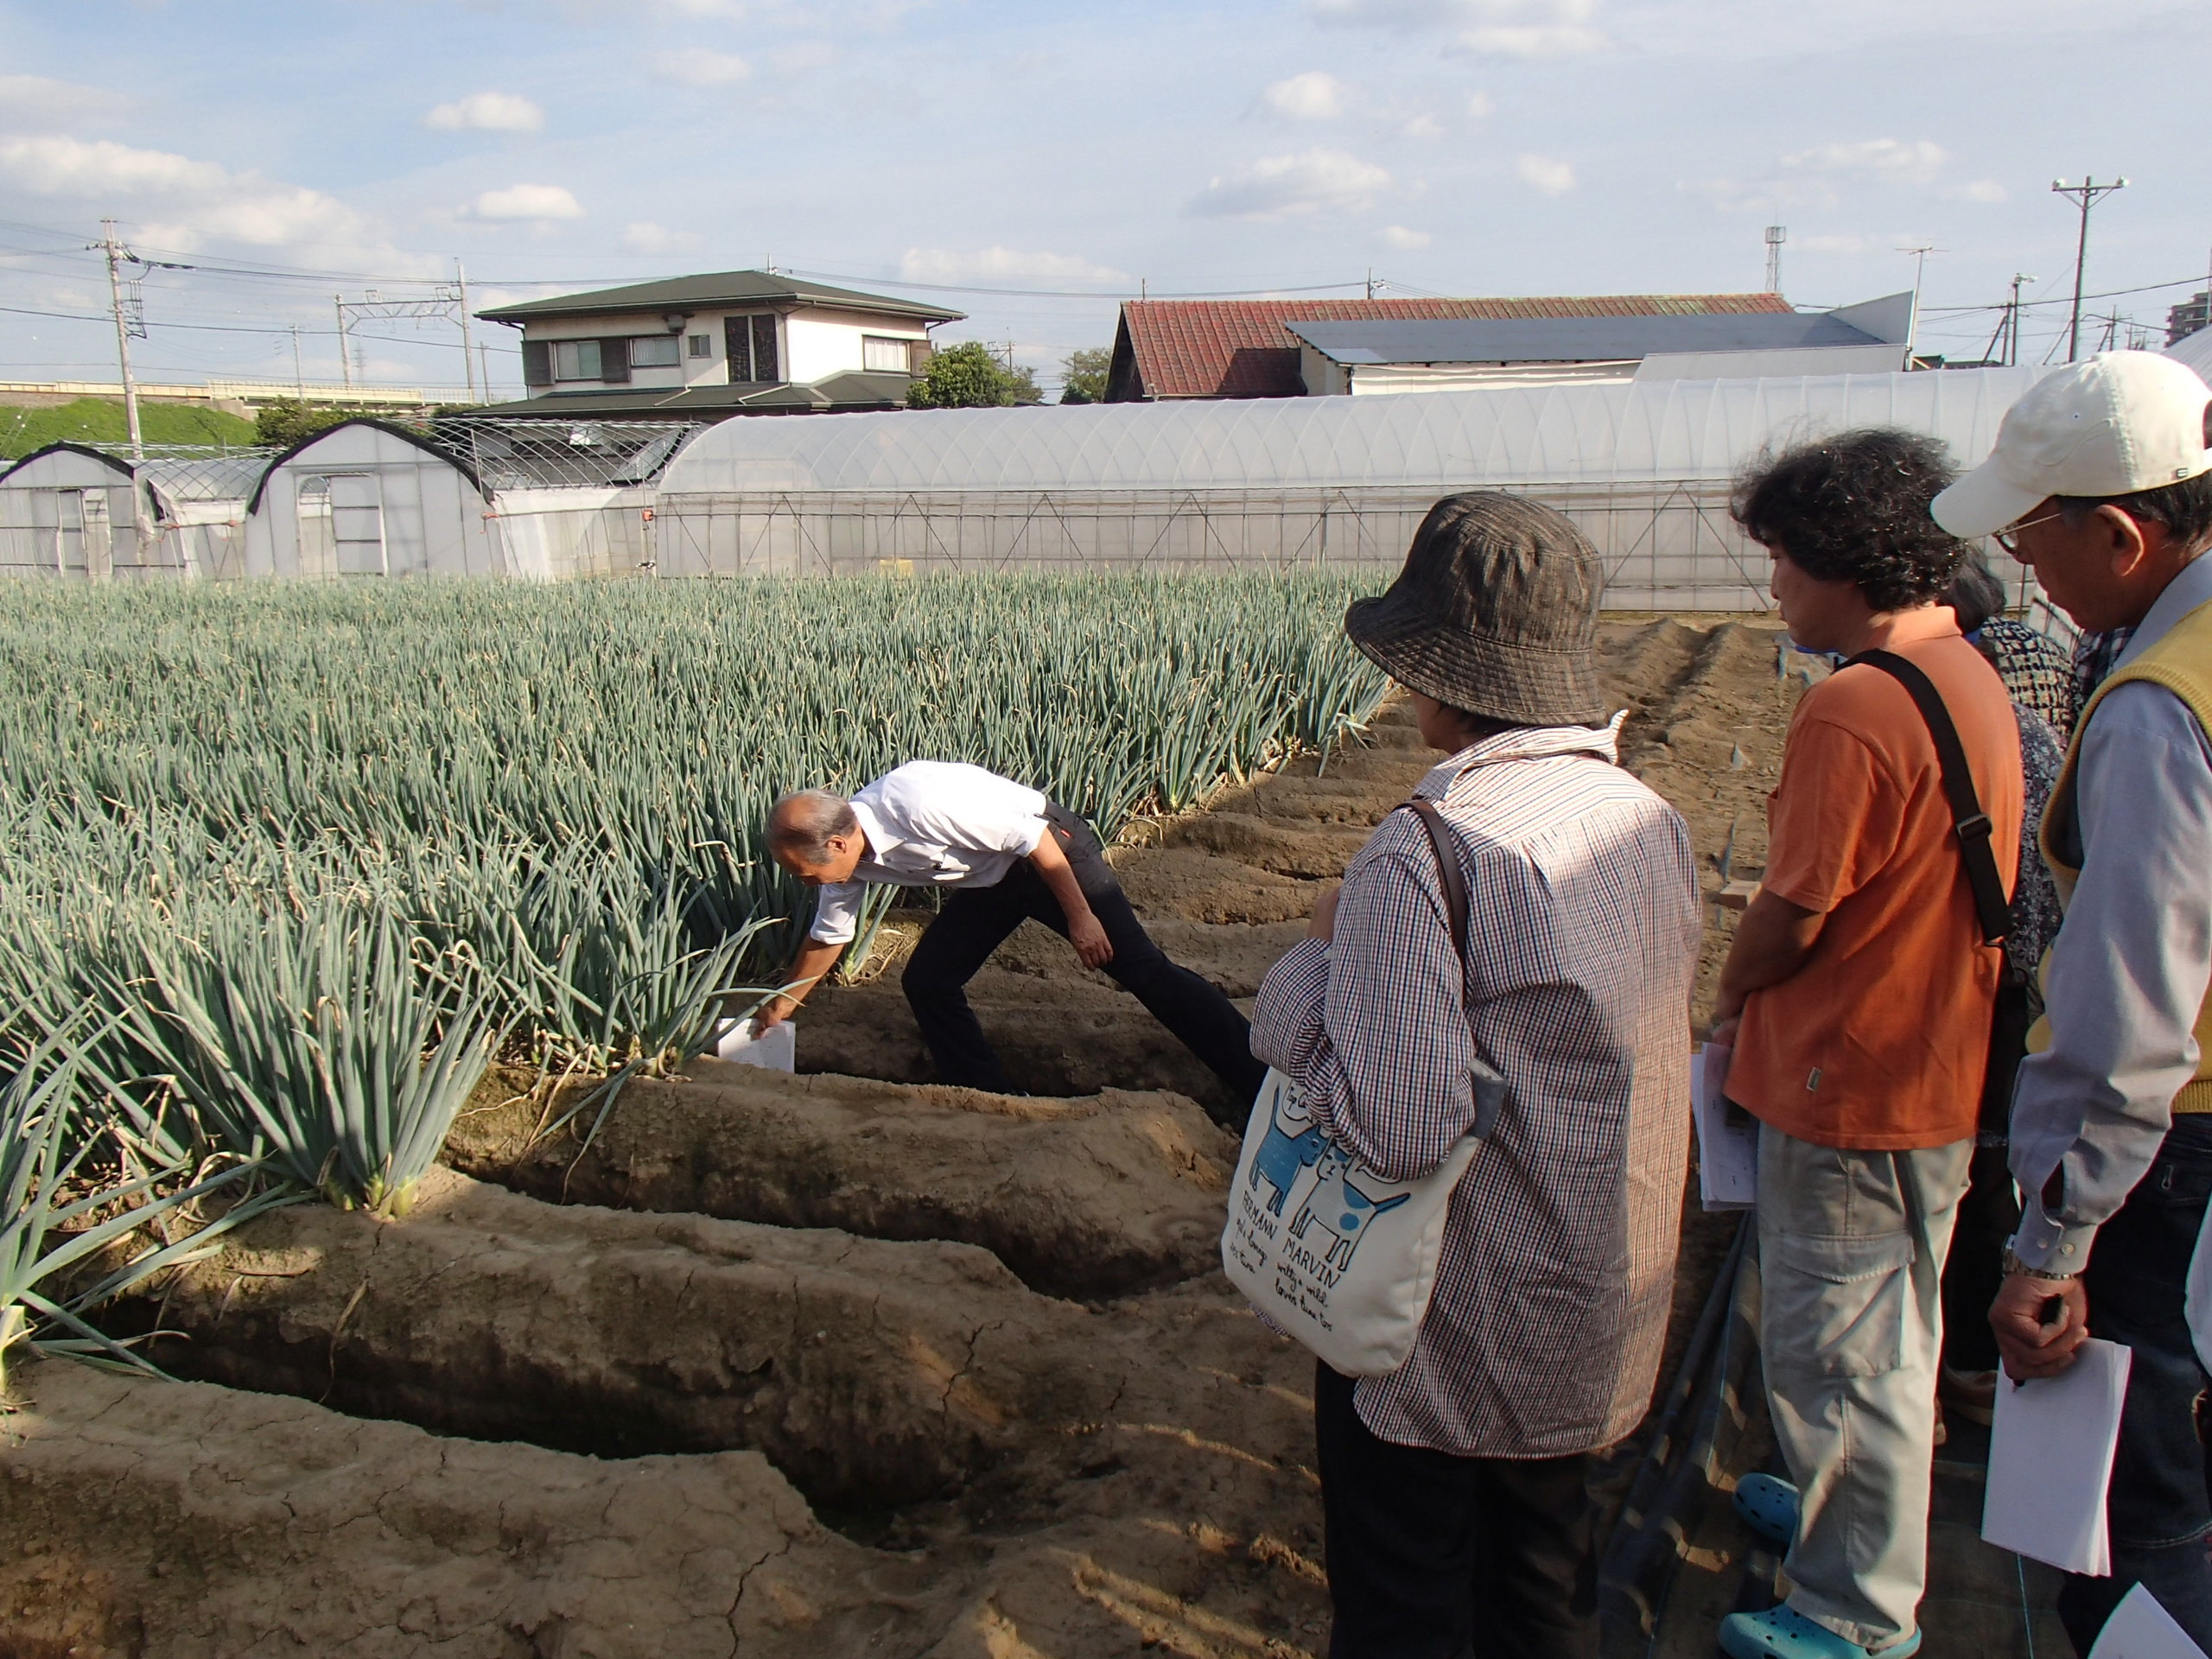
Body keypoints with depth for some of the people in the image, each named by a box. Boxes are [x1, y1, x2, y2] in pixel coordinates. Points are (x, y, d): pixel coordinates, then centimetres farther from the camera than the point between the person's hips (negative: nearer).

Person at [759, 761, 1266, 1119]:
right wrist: (785, 1002, 21)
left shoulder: (919, 804, -36)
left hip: (1051, 849, -8)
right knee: (927, 982, -2)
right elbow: (828, 935, 11)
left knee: (1142, 969, -9)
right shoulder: (845, 850, -9)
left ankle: (1257, 1083, 0)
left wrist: (1080, 918, -20)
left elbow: (1034, 838, -27)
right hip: (987, 881, 8)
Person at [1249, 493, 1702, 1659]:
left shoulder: (1423, 855, -27)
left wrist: (1315, 965, -16)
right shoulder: (1650, 820, -1)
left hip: (1448, 1332, -7)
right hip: (1607, 1314, 8)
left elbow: (1397, 1131, -30)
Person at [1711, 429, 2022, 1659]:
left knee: (1840, 1350, 7)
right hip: (1930, 1063, 10)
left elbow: (1792, 915, -20)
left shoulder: (1858, 708, -26)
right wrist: (1770, 1005, 8)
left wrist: (1732, 1000, 0)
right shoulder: (1970, 676, 5)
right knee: (1876, 1336, 26)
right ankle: (1856, 1509, 47)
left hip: (1854, 1086, -9)